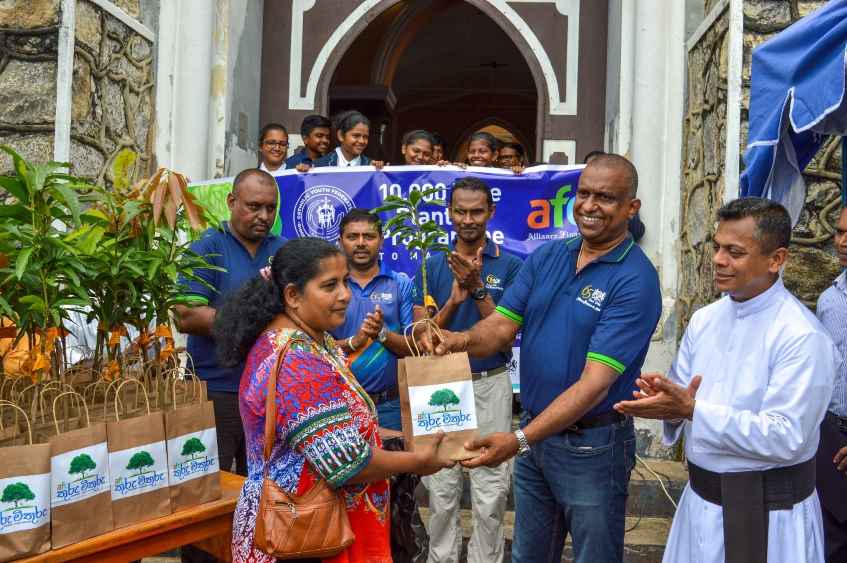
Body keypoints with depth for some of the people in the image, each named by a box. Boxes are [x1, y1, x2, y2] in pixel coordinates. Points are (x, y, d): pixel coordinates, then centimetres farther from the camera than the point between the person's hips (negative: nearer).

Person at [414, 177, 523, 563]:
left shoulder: (509, 265, -3)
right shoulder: (432, 265, 3)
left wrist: (477, 289, -20)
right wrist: (453, 299, -17)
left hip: (490, 385, -1)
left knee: (490, 491, 5)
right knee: (441, 489, 11)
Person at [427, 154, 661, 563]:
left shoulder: (635, 280, -19)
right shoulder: (546, 257, 2)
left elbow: (595, 382, -25)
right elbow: (501, 325, -3)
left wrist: (518, 440, -32)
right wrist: (459, 340, -26)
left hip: (592, 445, -5)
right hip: (535, 430, 6)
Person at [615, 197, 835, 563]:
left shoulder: (802, 337, -18)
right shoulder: (703, 320, 2)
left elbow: (785, 437, -23)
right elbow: (680, 394, 5)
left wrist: (692, 410, -28)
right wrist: (667, 404, -18)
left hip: (767, 510, -5)